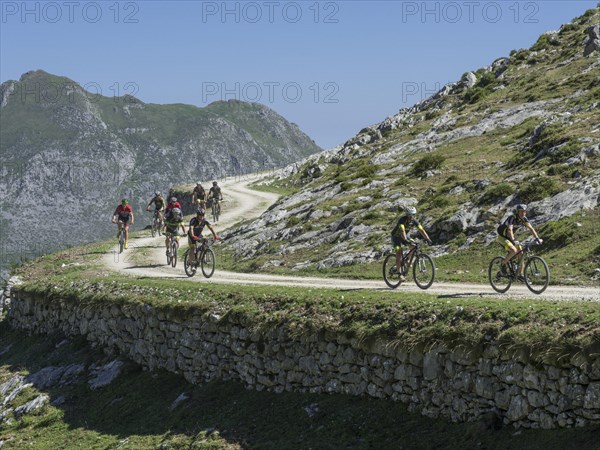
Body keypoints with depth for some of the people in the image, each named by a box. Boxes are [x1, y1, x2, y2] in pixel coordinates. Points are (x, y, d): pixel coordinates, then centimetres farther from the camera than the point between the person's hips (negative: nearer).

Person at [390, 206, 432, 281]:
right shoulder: (402, 220, -32)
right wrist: (406, 240, -60)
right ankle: (400, 273, -17)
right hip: (396, 236, -6)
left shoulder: (414, 221, -15)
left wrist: (427, 239, -33)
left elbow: (421, 230, -20)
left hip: (404, 236, 6)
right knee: (399, 253, -20)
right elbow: (402, 231, -46)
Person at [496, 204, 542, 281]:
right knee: (513, 250, -30)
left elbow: (530, 228, -9)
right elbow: (510, 230, -42)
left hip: (509, 237, 7)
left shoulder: (524, 219, -7)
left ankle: (520, 275, 2)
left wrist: (537, 238, -21)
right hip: (502, 237, -7)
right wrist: (513, 241, -56)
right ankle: (503, 264, -6)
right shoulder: (512, 218, -28)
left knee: (521, 252, -5)